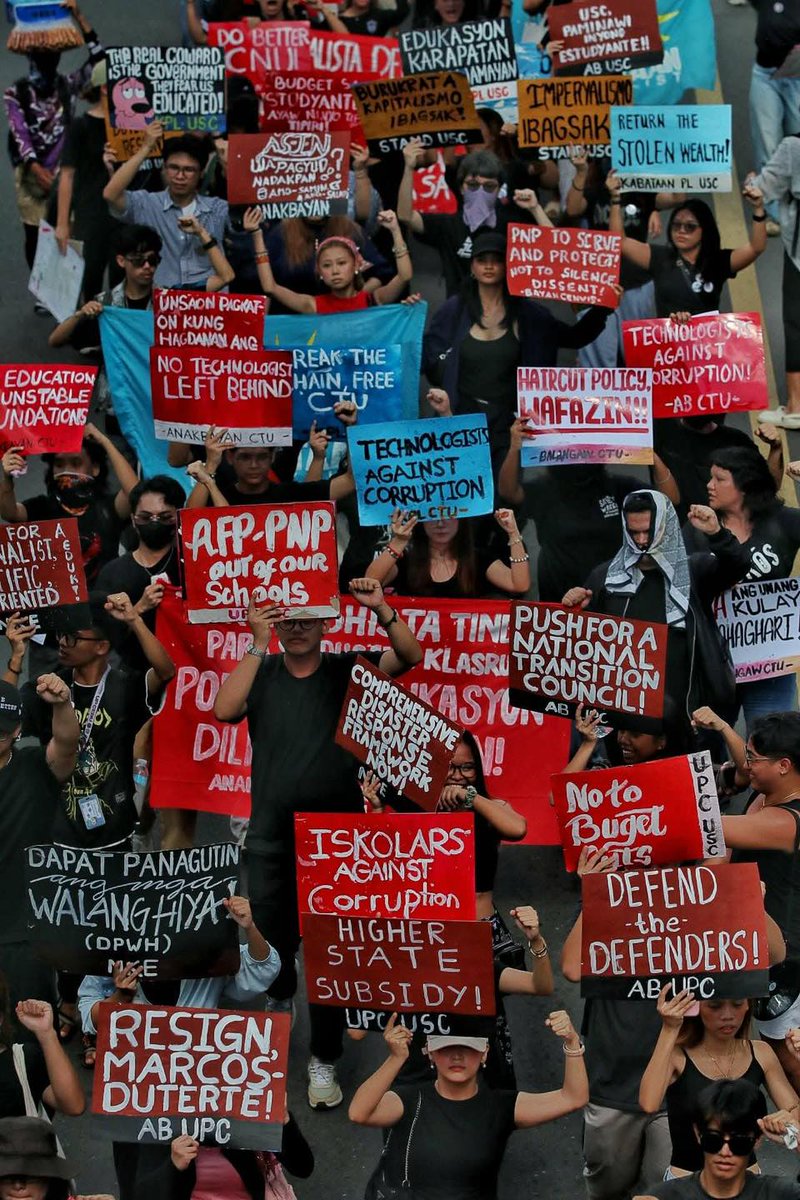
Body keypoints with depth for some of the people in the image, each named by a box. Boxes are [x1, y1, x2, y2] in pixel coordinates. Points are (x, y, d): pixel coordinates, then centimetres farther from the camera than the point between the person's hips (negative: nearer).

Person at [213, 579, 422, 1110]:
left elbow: (409, 657, -10)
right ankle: (281, 994, 45)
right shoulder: (261, 672, 3)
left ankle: (325, 1057, 13)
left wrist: (382, 611, -26)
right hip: (272, 835, 1)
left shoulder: (346, 670, 1)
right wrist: (258, 644, -17)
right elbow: (225, 709, -15)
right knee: (270, 940, 12)